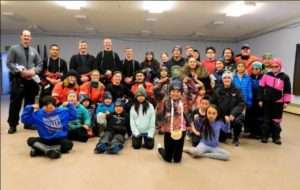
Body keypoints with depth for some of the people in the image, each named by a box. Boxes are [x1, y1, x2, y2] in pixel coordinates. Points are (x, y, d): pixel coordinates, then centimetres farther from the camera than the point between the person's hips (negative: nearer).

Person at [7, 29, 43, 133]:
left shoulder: (34, 51, 16)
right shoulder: (14, 49, 3)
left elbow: (40, 64, 12)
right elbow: (9, 63, -5)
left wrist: (34, 71, -8)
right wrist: (20, 72, -16)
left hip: (31, 79, 4)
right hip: (17, 79, -4)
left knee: (30, 102, 8)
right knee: (15, 103, -4)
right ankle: (12, 125, 5)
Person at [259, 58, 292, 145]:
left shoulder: (285, 77, -1)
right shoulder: (267, 75, 1)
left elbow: (287, 90, 2)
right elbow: (261, 88, 3)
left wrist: (286, 101, -3)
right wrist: (260, 99, 1)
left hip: (278, 102, -1)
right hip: (267, 101, 1)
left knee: (276, 121, 6)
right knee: (266, 120, 8)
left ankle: (276, 137, 18)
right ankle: (265, 136, 17)